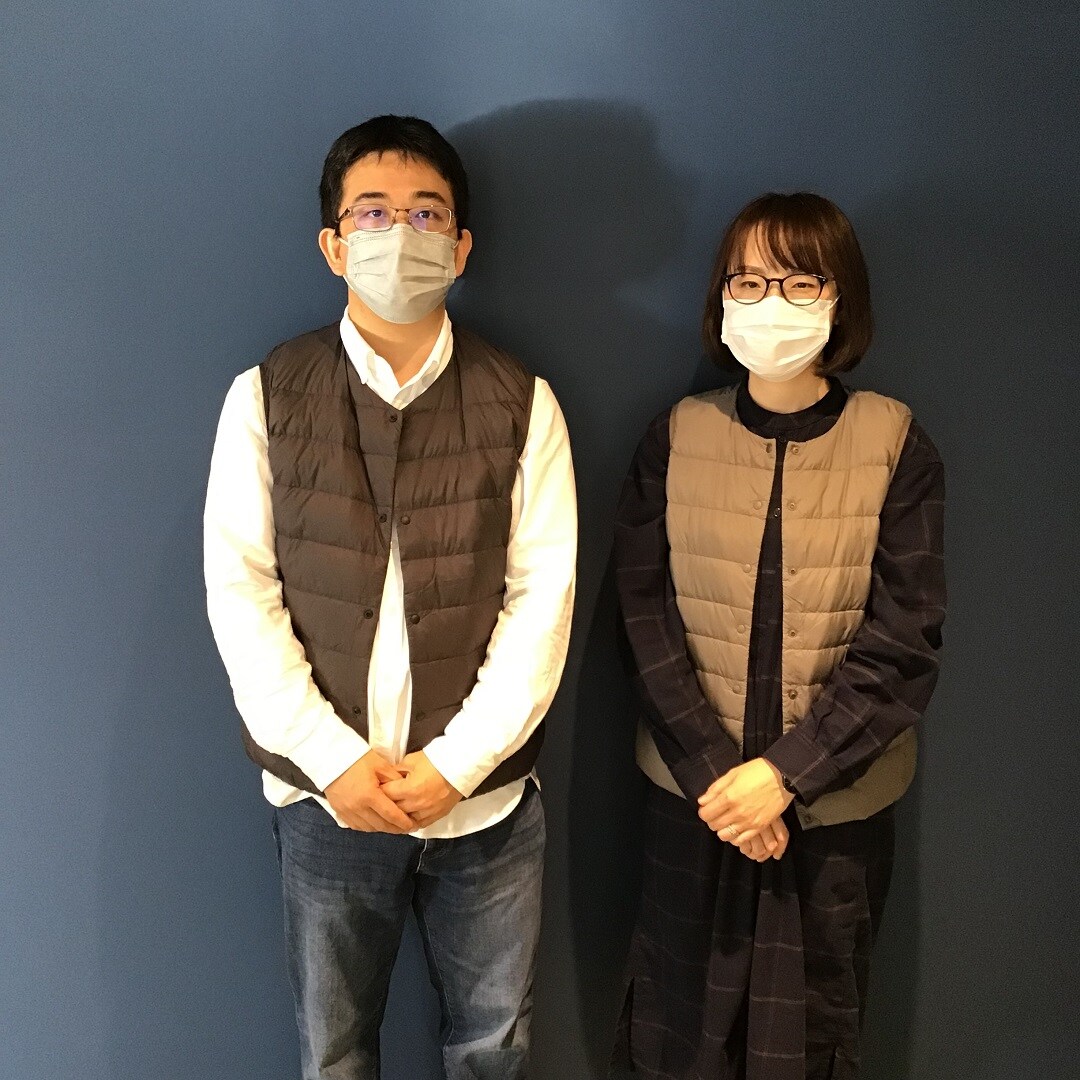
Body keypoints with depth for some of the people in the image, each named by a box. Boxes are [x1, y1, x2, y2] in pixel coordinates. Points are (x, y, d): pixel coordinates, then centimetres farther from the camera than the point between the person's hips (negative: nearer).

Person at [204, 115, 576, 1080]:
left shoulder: (521, 404, -3)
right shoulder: (266, 398, -2)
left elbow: (543, 596, -6)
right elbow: (239, 588, -5)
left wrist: (457, 762, -13)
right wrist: (332, 757, -12)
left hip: (485, 793, 0)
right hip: (325, 792, 0)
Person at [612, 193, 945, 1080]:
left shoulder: (896, 446, -6)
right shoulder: (676, 439, -2)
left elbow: (904, 645, -10)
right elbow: (647, 623, -5)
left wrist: (783, 773, -16)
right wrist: (716, 776, -13)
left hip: (839, 805, -1)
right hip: (694, 796, 1)